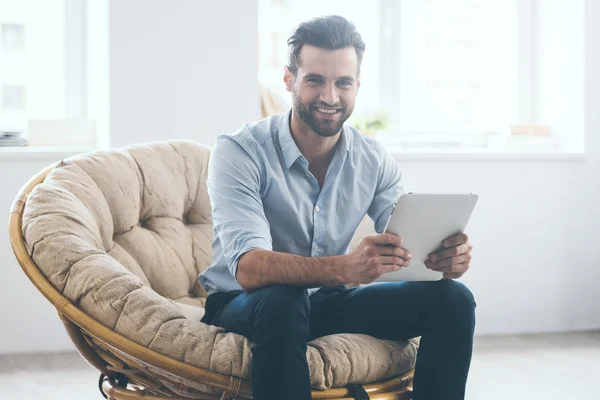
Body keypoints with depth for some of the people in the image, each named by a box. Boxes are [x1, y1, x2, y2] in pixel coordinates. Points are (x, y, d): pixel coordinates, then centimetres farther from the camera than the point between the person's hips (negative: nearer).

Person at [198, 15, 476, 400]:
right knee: (281, 302, -38)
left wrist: (447, 256, -34)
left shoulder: (374, 159, -3)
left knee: (452, 300, -12)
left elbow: (408, 247, -8)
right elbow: (248, 269, -33)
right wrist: (345, 267, -50)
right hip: (243, 305, -4)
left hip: (327, 301, 5)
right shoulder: (239, 152, -19)